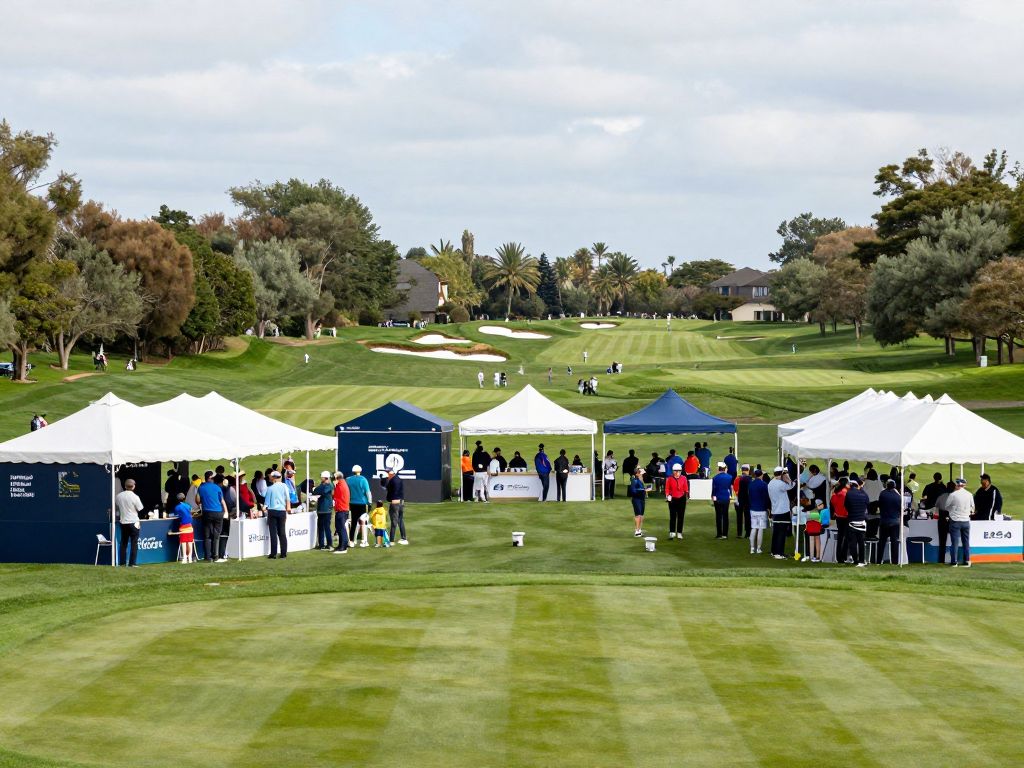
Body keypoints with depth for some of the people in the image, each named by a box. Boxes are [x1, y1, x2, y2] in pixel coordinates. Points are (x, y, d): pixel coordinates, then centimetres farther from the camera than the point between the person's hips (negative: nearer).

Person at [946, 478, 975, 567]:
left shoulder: (953, 495, -13)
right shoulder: (969, 495, -2)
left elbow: (947, 507, 0)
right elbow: (972, 507, 10)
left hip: (955, 521, -3)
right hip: (966, 521, 3)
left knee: (954, 542, 2)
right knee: (966, 542, 11)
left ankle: (954, 562, 0)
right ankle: (967, 562, 12)